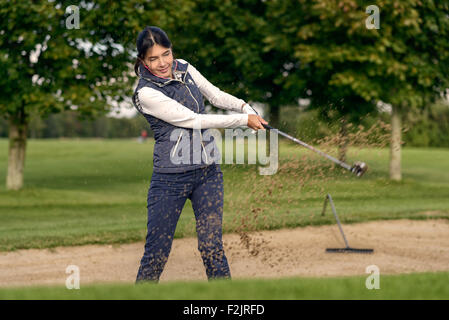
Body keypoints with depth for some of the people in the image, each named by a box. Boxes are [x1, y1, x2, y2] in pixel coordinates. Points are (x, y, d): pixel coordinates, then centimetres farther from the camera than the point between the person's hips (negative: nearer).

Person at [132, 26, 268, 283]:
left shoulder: (184, 69, 4)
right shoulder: (146, 93, -15)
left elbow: (216, 95, 16)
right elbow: (194, 120, -16)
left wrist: (246, 107, -4)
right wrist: (244, 120, -12)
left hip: (208, 172, 5)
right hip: (170, 178, -5)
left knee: (212, 248, 1)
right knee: (156, 255, -2)